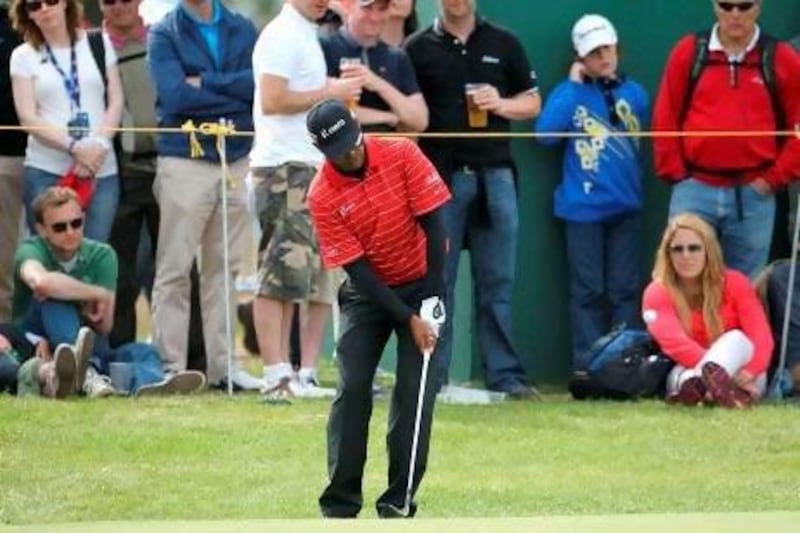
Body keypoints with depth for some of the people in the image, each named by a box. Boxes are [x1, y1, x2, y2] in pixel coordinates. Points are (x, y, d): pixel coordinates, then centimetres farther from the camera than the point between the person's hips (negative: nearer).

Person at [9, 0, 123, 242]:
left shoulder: (99, 44, 11)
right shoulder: (23, 56, 7)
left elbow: (116, 102, 8)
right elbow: (28, 118, -1)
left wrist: (99, 145, -10)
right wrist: (74, 147, -15)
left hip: (102, 170, 1)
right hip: (46, 172, -1)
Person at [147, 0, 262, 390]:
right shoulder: (164, 34, 1)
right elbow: (176, 95, -12)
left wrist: (206, 84, -11)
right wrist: (234, 92, -7)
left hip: (237, 162, 3)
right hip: (185, 163, -3)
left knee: (224, 268, 8)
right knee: (174, 271, -3)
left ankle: (222, 365, 12)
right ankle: (171, 368, -1)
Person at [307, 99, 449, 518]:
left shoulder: (402, 155, -16)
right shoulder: (322, 196, -17)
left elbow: (432, 224, -12)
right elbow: (357, 269, -17)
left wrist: (433, 299, -17)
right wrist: (408, 320, -23)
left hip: (420, 283, 0)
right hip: (368, 291, 0)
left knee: (416, 390, -8)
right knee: (352, 388, -10)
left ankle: (397, 501, -5)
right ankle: (340, 505, -6)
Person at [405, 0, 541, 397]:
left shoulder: (503, 45, 12)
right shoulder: (418, 49, 6)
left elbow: (532, 103, 15)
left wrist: (500, 104, -7)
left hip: (495, 175, 2)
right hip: (440, 175, -2)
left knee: (498, 282, 2)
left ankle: (505, 375, 4)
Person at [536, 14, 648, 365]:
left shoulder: (634, 93, 10)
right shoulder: (570, 92, 3)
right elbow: (546, 133, -13)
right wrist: (573, 84, -9)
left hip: (626, 206, 2)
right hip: (584, 207, -2)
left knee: (625, 289, 3)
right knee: (588, 291, -1)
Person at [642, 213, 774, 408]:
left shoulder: (735, 283, 0)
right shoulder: (657, 293, -4)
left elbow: (761, 335, -12)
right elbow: (673, 341, -21)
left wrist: (750, 371, -35)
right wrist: (710, 368, -39)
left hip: (739, 373, 0)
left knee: (736, 338, -31)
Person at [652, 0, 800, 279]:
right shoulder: (688, 52, 4)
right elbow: (665, 119, 6)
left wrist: (775, 178, -3)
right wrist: (675, 173, -1)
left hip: (754, 195, 0)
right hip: (695, 191, 0)